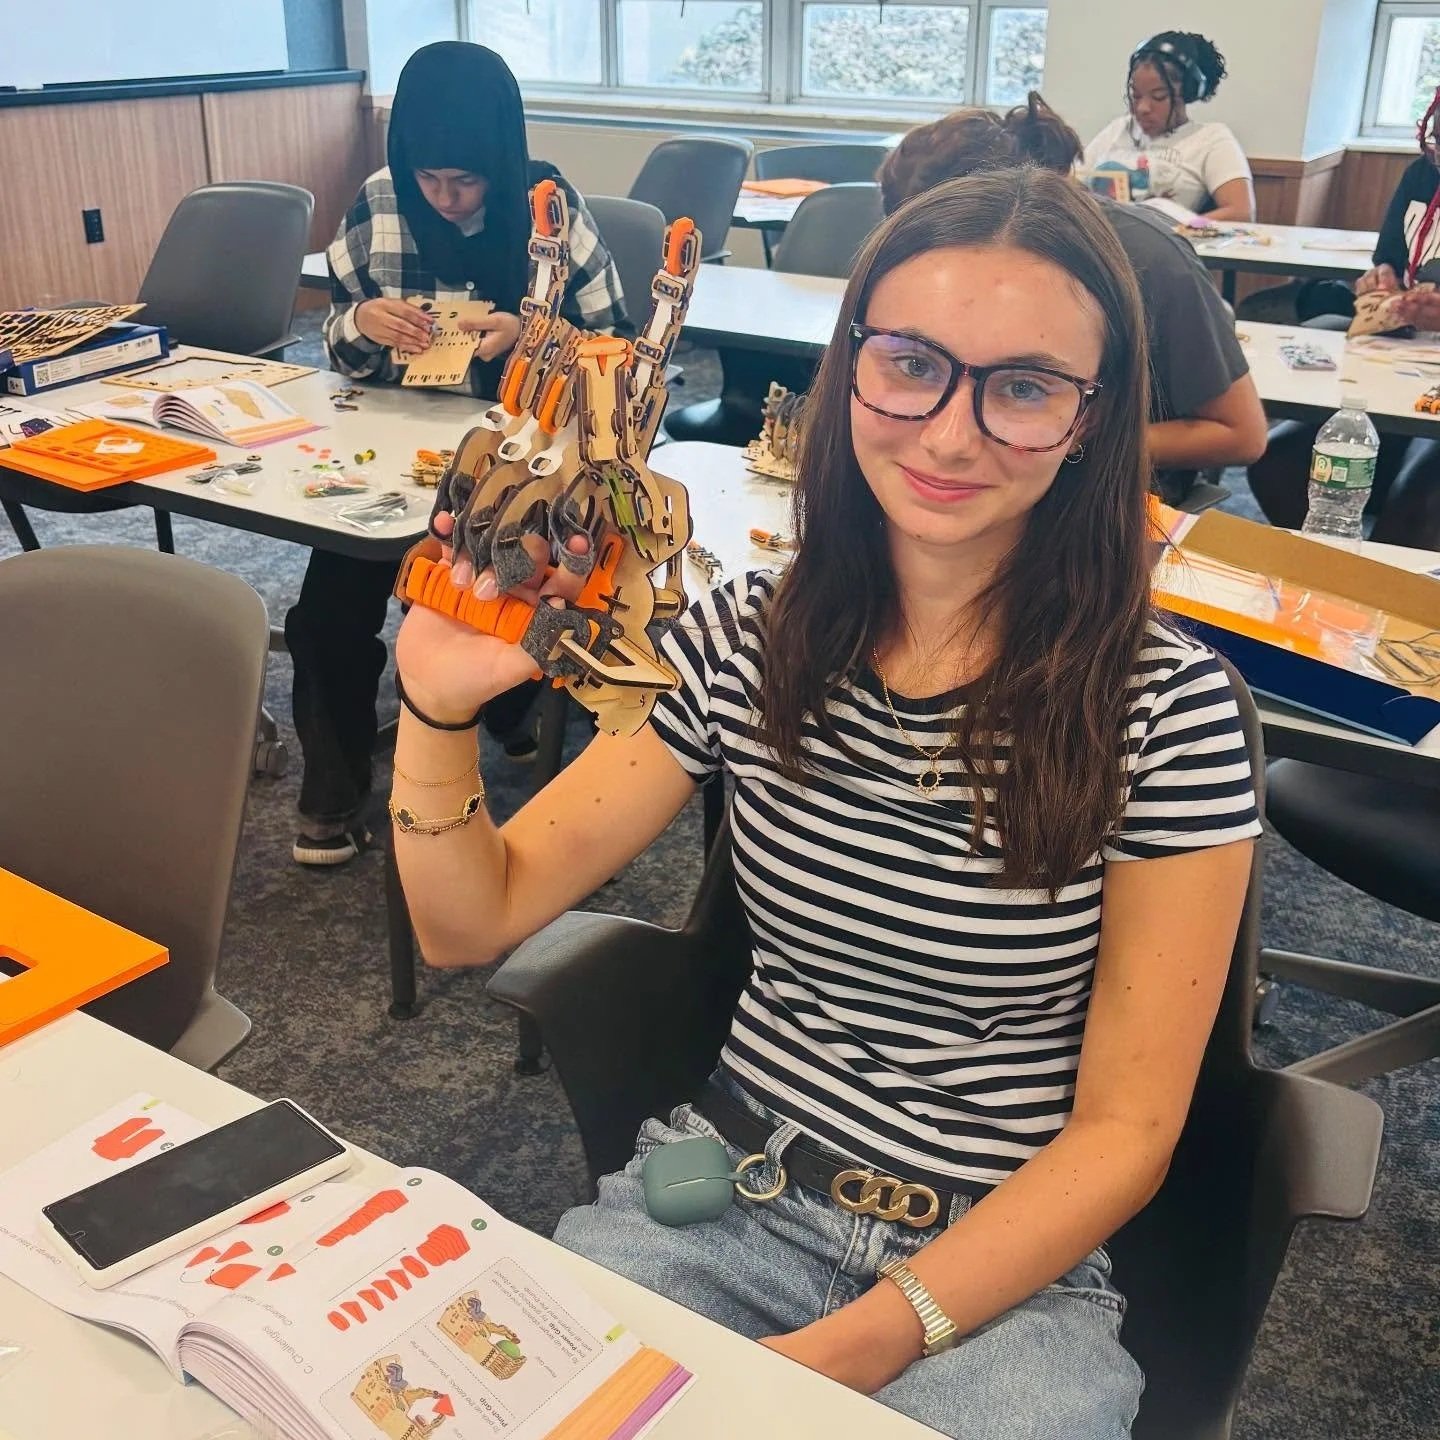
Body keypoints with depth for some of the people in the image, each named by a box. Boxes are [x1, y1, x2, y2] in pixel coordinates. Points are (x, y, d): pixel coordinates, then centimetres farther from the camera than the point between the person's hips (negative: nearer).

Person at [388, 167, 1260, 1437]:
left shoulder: (1166, 707, -12)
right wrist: (438, 708, -20)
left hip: (1005, 1269, -1)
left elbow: (1123, 1132, -8)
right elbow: (472, 922, -1)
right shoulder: (745, 641, -4)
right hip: (722, 1196, 2)